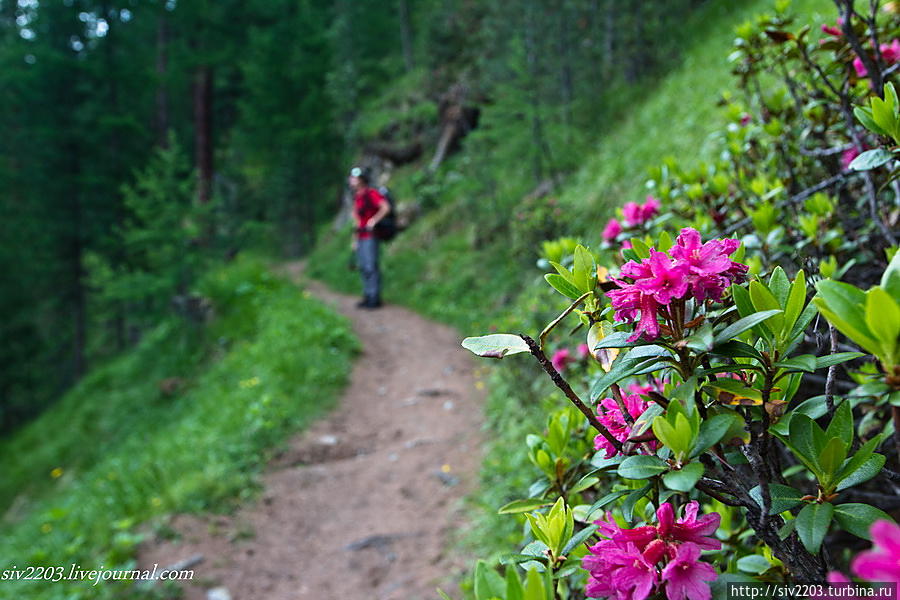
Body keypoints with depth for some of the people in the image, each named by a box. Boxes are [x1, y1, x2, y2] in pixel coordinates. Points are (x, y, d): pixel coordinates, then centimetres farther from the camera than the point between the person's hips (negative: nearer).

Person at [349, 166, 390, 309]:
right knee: (363, 267, 11)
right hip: (361, 238, 9)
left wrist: (374, 220, -18)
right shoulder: (357, 197, 17)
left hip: (370, 236, -9)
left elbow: (386, 207, -24)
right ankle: (368, 296, 18)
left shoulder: (371, 194, -12)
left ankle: (374, 298, -4)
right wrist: (355, 239, 21)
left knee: (371, 267, -9)